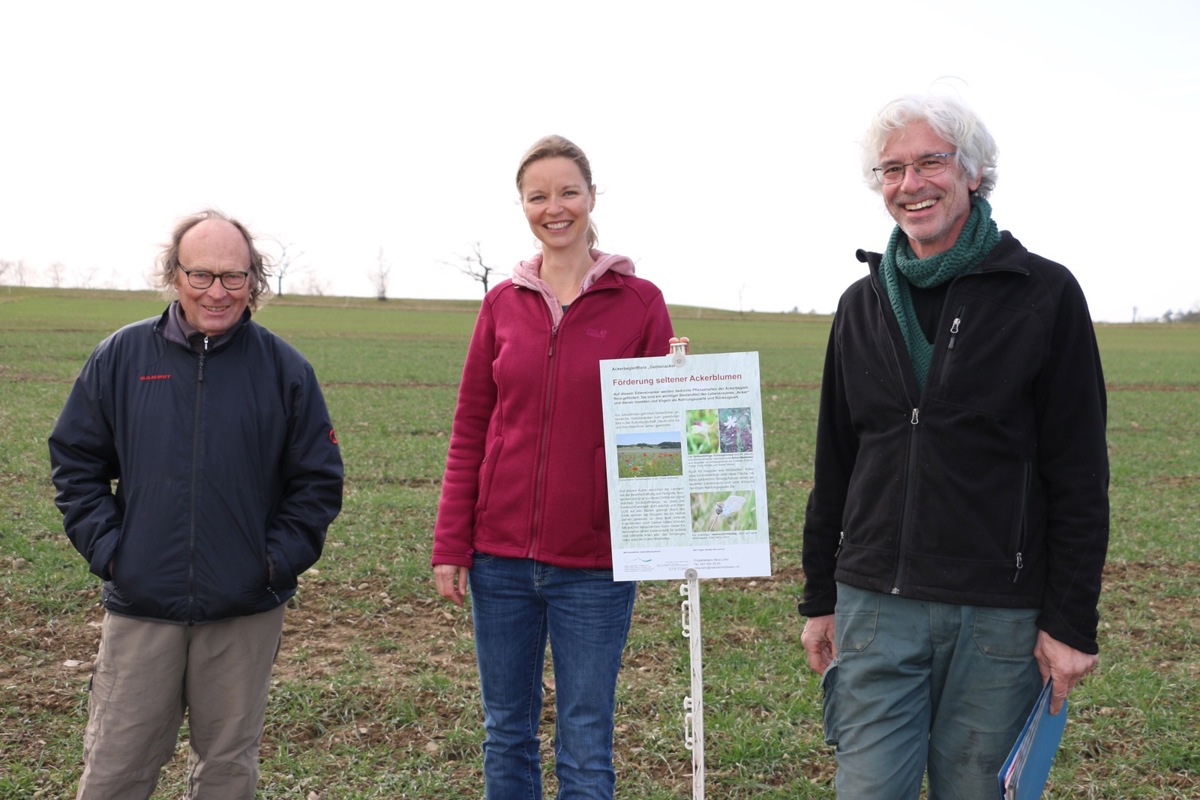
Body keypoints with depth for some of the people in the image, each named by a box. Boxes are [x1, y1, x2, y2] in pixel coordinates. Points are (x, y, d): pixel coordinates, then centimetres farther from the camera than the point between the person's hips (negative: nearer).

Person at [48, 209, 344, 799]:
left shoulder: (284, 368, 0)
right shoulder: (121, 356, 2)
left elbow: (318, 479, 3)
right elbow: (75, 462, 7)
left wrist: (280, 559, -7)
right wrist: (105, 546, -4)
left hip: (247, 614, 0)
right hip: (139, 606, 0)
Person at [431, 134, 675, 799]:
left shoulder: (638, 302, -1)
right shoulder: (503, 303, 6)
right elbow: (469, 431, 7)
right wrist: (450, 545, 2)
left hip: (595, 564, -2)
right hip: (501, 556, 3)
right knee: (506, 734, 14)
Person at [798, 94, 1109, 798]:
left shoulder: (1044, 294, -3)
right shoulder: (864, 304, 9)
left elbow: (1080, 477, -5)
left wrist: (1072, 621, -8)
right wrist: (821, 599, 12)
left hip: (999, 615, -3)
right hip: (876, 606, 3)